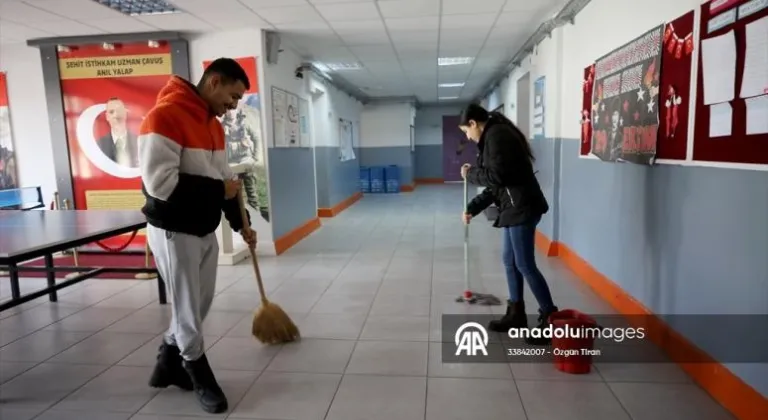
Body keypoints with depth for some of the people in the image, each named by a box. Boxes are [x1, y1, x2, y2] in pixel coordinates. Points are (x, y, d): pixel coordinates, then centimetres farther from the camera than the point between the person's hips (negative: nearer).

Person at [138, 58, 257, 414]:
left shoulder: (214, 125, 10)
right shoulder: (165, 116, -19)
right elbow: (159, 182, -27)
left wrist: (240, 224, 15)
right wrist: (218, 191, -17)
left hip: (205, 229, 9)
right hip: (173, 232, -9)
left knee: (199, 304, 17)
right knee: (187, 308, 5)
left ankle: (170, 363, 37)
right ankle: (198, 374, 24)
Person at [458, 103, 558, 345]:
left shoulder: (496, 136, -12)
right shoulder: (494, 136, 19)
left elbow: (495, 176, -20)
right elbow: (494, 184, 21)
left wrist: (470, 173, -3)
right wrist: (472, 208, 18)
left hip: (522, 208, -11)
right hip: (513, 208, 11)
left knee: (525, 265, -6)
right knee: (509, 261, 14)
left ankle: (550, 318, 5)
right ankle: (516, 315, 25)